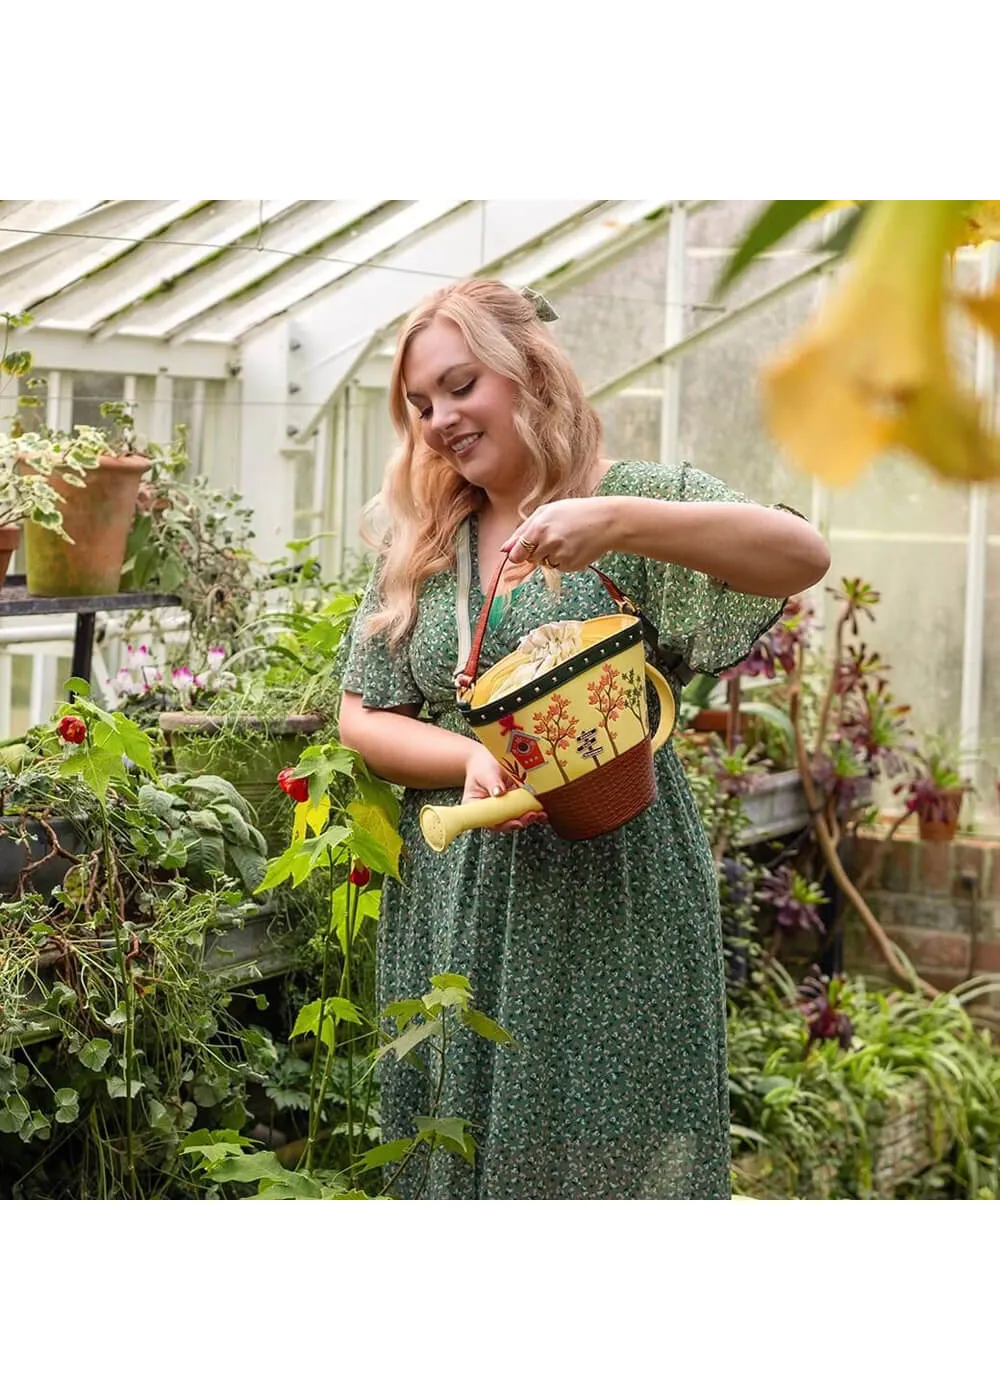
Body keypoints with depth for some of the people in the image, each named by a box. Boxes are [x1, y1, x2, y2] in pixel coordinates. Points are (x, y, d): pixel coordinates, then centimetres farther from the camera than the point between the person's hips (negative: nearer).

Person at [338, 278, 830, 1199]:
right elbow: (363, 718, 10)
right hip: (452, 911, 4)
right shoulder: (417, 551, 13)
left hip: (613, 905, -4)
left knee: (615, 1155, -4)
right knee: (458, 1148, 7)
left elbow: (803, 555, -18)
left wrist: (617, 523, -30)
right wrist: (474, 759, -11)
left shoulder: (633, 503, -2)